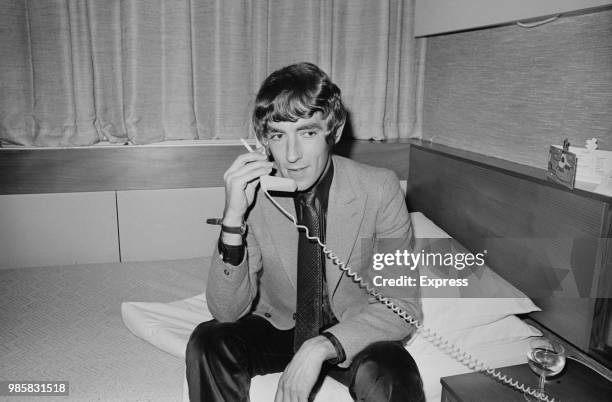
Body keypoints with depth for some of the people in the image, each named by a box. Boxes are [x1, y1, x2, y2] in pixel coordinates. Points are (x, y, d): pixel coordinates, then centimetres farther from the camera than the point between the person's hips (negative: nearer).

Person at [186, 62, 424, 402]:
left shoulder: (380, 189, -18)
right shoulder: (252, 193, -14)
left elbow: (402, 305, -15)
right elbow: (227, 312, -15)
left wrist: (322, 347, -30)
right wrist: (233, 218, -29)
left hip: (352, 335, -1)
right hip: (276, 328, 2)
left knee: (393, 373, -32)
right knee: (208, 342, -25)